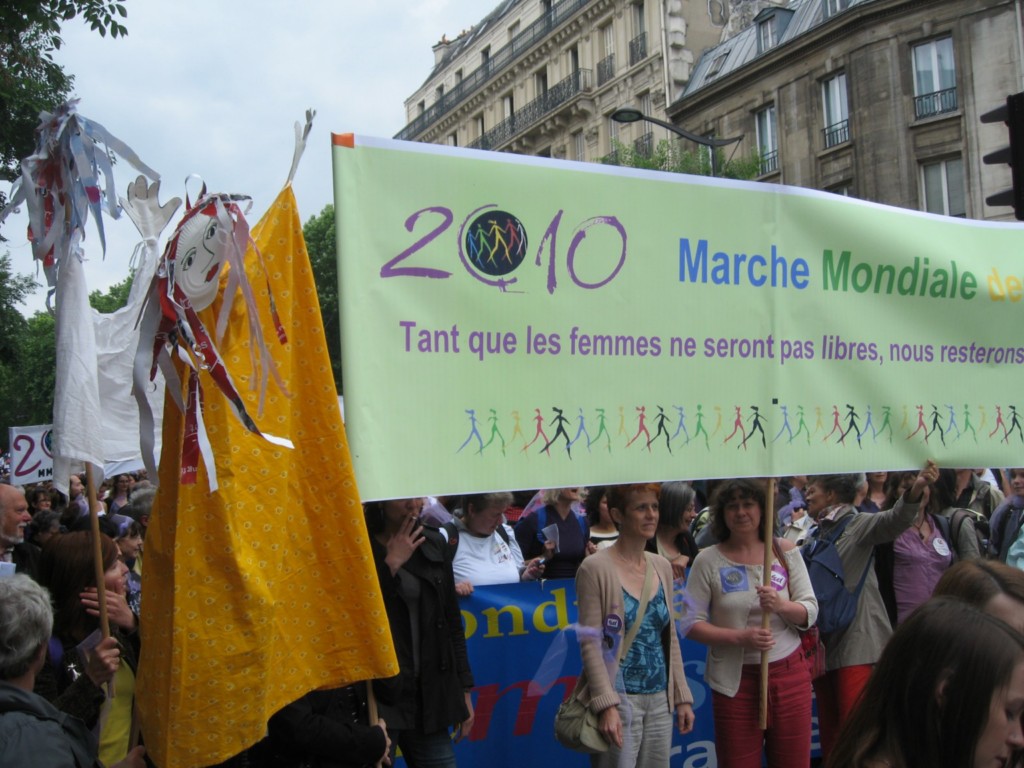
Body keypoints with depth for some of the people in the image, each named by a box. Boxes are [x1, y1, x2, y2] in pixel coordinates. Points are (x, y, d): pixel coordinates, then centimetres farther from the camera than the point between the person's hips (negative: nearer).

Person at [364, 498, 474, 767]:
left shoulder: (434, 543, 9)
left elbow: (452, 622, 13)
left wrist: (464, 690, 11)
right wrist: (392, 563, -15)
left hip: (429, 692, 5)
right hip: (375, 693, -4)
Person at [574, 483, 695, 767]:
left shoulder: (662, 566, 9)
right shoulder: (596, 568, -11)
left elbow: (670, 637, 14)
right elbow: (591, 644, -13)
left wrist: (682, 696, 12)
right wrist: (607, 706, -18)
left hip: (660, 699, 6)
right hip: (619, 698, -6)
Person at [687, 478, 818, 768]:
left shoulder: (786, 551, 3)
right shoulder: (709, 560, -4)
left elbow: (810, 611, 2)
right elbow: (692, 623, -6)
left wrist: (781, 606, -19)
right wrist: (740, 637, -19)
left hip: (790, 673, 2)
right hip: (735, 679, -2)